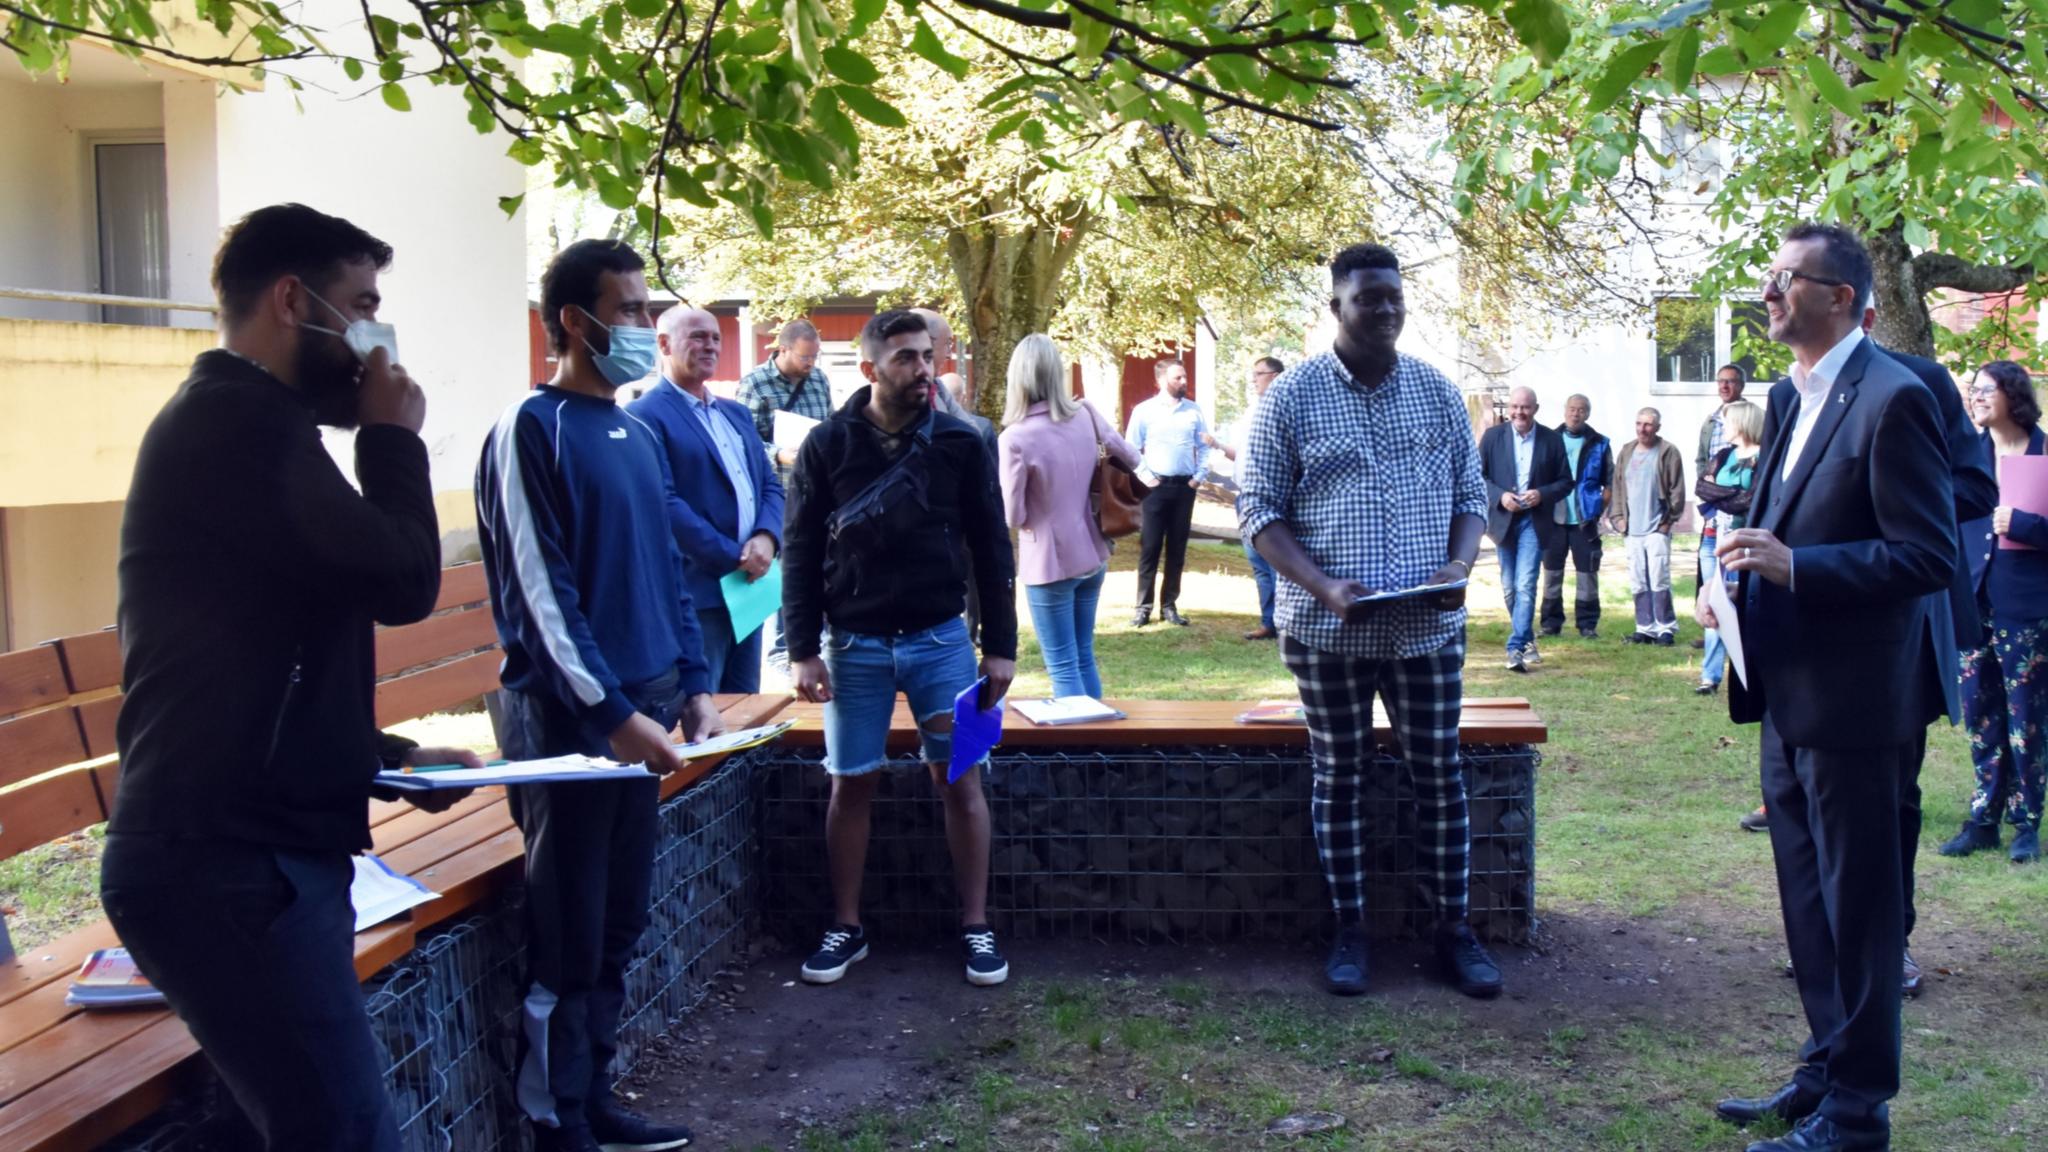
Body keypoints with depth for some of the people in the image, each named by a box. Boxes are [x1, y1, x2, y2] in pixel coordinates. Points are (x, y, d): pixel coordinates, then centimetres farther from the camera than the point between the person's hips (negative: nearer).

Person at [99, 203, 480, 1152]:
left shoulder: (227, 419, 20)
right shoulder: (242, 419, -14)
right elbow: (400, 579, -20)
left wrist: (391, 756, 14)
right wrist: (392, 436, -3)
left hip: (234, 852, 11)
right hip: (231, 868, -11)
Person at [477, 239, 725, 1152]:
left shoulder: (639, 434, 13)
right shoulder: (532, 429, -11)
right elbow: (538, 591, -16)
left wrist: (692, 685, 9)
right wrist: (609, 709, -19)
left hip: (641, 704, 8)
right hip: (570, 715, -8)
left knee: (619, 926, 14)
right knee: (567, 937, 1)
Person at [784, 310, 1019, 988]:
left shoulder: (959, 443, -1)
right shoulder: (827, 445, -3)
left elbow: (991, 550, 3)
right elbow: (801, 553, 0)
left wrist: (1000, 646, 0)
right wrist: (803, 650, -5)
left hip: (941, 640, 0)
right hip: (854, 644, 0)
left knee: (960, 781, 2)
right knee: (851, 785, 6)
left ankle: (976, 927, 14)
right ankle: (847, 928, 20)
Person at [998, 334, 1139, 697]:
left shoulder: (1015, 438, -20)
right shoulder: (1085, 414, -4)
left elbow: (1012, 516, -14)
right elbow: (1131, 458, 9)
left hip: (1049, 564, -6)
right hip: (1092, 556, 6)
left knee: (1064, 668, 3)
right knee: (1084, 657, 19)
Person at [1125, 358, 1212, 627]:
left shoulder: (1194, 410, 7)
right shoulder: (1144, 410, -1)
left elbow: (1203, 446, 10)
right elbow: (1132, 448, -1)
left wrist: (1199, 476, 0)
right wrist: (1145, 476, -9)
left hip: (1185, 486, 3)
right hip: (1156, 486, -3)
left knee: (1177, 549, 6)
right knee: (1150, 547, -2)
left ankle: (1170, 605, 14)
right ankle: (1144, 606, 3)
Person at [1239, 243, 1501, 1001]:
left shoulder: (1438, 391, 6)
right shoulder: (1291, 396, -3)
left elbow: (1470, 494, 11)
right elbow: (1259, 510, -4)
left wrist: (1460, 565, -10)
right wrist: (1324, 586, -18)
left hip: (1428, 626, 2)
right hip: (1327, 628, -2)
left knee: (1440, 774, 7)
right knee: (1339, 777, 7)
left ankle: (1453, 929, 19)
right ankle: (1349, 932, 20)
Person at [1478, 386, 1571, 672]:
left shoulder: (1551, 440, -1)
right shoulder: (1493, 436, 1)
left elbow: (1565, 481, 3)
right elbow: (1478, 476, 2)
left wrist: (1542, 494, -15)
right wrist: (1500, 496, -14)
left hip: (1534, 521, -2)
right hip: (1503, 520, 2)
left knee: (1526, 585, -13)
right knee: (1510, 588, 11)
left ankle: (1517, 648, -13)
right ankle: (1527, 640, 29)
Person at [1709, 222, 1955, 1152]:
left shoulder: (1893, 399, -15)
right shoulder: (1788, 397, 12)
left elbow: (1929, 555, -19)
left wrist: (1794, 568, -25)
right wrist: (1745, 571, 4)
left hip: (1853, 699, -9)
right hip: (1791, 693, 9)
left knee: (1858, 902, 3)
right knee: (1807, 897, 18)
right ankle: (1826, 1069, 33)